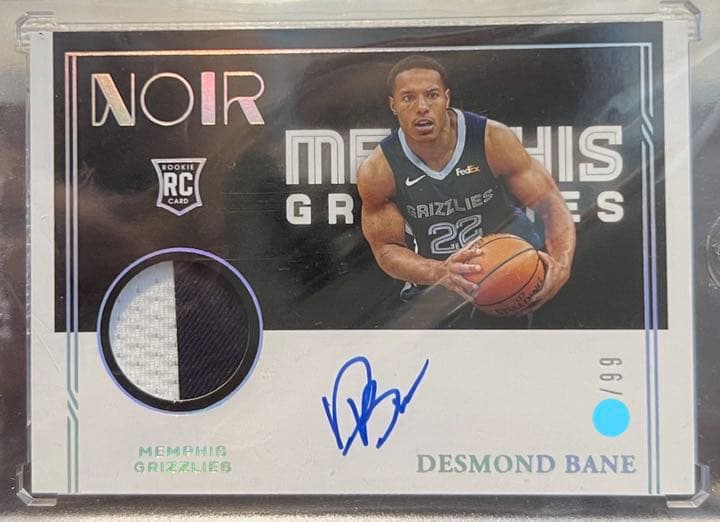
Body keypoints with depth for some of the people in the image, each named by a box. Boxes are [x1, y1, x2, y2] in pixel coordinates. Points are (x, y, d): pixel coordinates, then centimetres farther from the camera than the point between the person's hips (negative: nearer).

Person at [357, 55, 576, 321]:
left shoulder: (493, 139, -19)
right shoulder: (377, 172, -18)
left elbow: (551, 205, -15)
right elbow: (386, 248, -11)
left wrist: (562, 264, -36)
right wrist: (439, 273, -33)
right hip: (438, 289, 0)